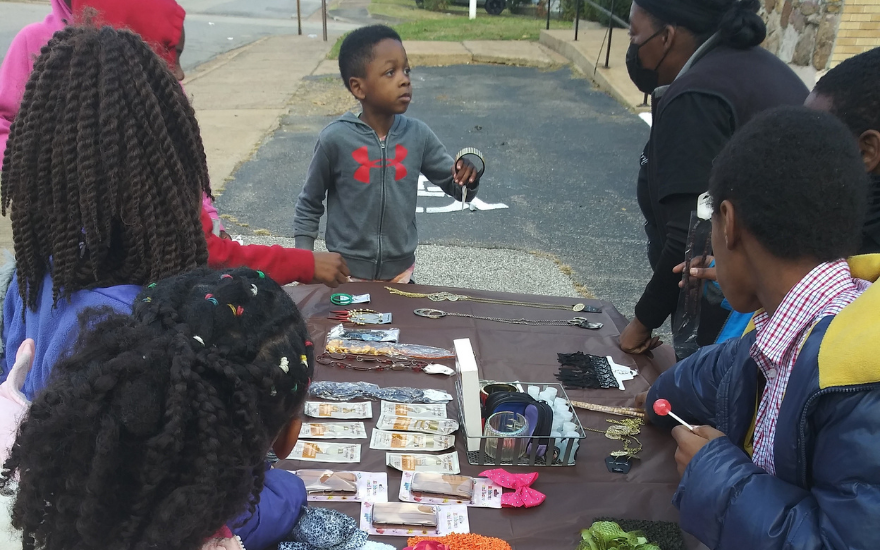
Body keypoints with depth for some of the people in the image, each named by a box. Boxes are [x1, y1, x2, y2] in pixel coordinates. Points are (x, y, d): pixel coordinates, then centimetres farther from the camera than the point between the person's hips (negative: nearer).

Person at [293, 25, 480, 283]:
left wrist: (468, 178, -21)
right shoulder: (335, 139, -15)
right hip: (346, 273, -2)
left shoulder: (418, 135, -9)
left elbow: (456, 187, 1)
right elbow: (309, 206, -2)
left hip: (400, 273, 3)